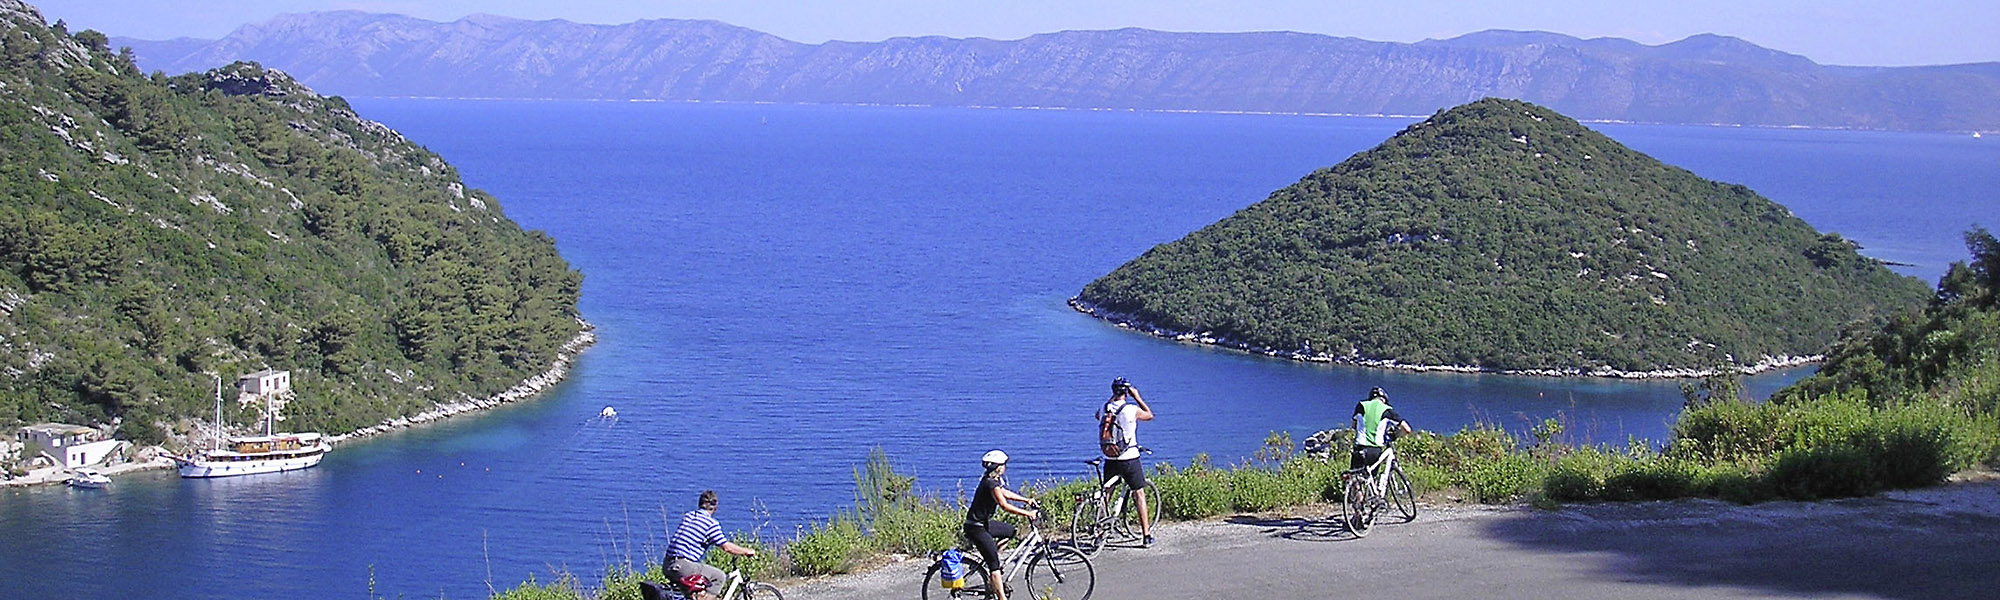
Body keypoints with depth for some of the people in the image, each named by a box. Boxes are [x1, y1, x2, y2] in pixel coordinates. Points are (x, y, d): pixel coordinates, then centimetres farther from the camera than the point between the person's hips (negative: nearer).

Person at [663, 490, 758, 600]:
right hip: (683, 567, -8)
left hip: (668, 566, 8)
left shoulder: (687, 516, 16)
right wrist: (747, 551, 12)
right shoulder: (711, 523, -6)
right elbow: (727, 547, -4)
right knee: (719, 576, 7)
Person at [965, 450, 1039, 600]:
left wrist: (1027, 500, 18)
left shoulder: (992, 480, 9)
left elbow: (1005, 493, 23)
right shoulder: (991, 484, -22)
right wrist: (1028, 513, -31)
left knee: (1010, 531, 26)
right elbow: (1004, 505, -31)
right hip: (976, 528, -10)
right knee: (995, 564, -11)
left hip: (984, 522, 10)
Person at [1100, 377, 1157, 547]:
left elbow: (1098, 415, 24)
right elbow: (1150, 415, 7)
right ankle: (1146, 536, 2)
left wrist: (1112, 399, 27)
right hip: (1130, 459, -3)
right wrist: (1138, 398, 11)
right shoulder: (1132, 410, -13)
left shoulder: (1105, 408, -2)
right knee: (1140, 494, 5)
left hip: (1110, 460, 4)